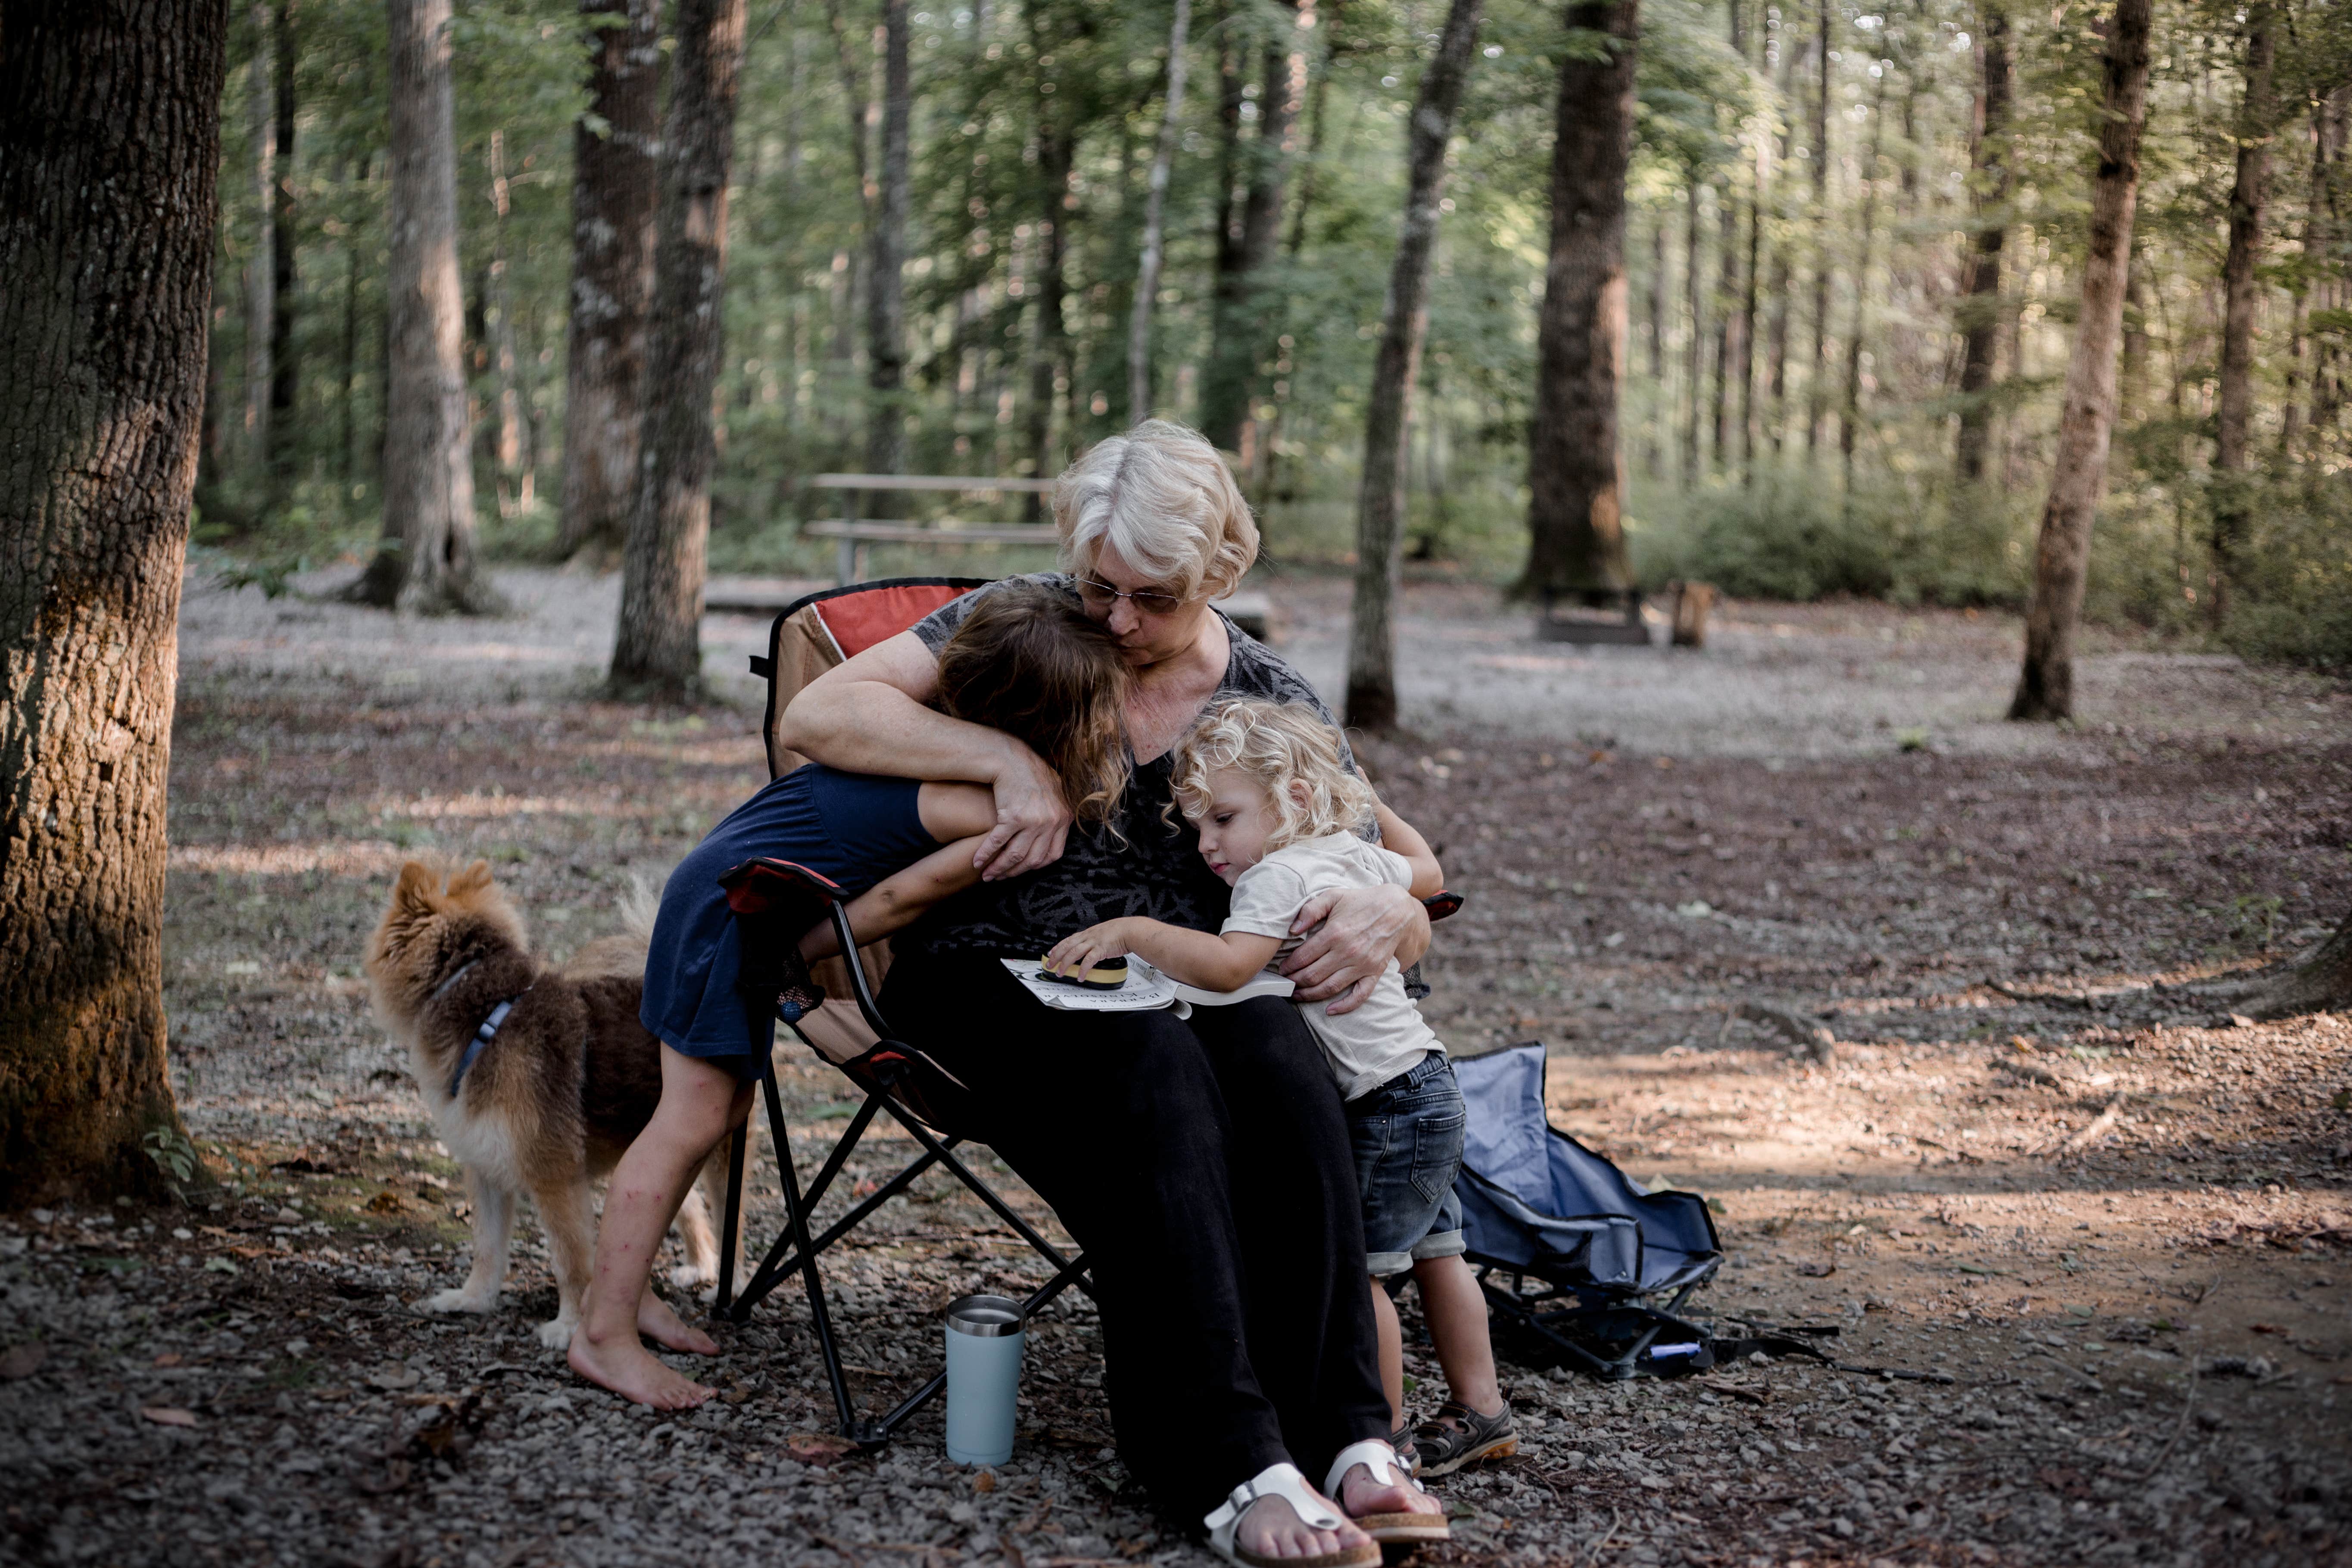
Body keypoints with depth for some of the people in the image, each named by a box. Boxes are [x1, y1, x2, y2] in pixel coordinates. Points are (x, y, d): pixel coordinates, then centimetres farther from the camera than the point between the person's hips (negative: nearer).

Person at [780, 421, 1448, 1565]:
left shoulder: (1269, 701, 7)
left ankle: (1343, 1438, -34)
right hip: (993, 973, -2)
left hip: (1182, 986, 3)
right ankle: (1236, 1468, -42)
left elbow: (1405, 899, 9)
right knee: (1153, 1065, -36)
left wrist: (1387, 916, -17)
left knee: (1277, 1058, -33)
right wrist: (1008, 758, -21)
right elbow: (816, 715, -10)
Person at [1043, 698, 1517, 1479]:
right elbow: (1426, 873, 30)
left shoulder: (1279, 875, -18)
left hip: (1386, 1104, -10)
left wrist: (1130, 932, -33)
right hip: (1428, 1084, 10)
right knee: (1433, 1252, 17)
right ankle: (1480, 1410, 26)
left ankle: (1385, 1435, -1)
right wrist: (1372, 812, 40)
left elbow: (1227, 965, -34)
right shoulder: (1355, 854, 10)